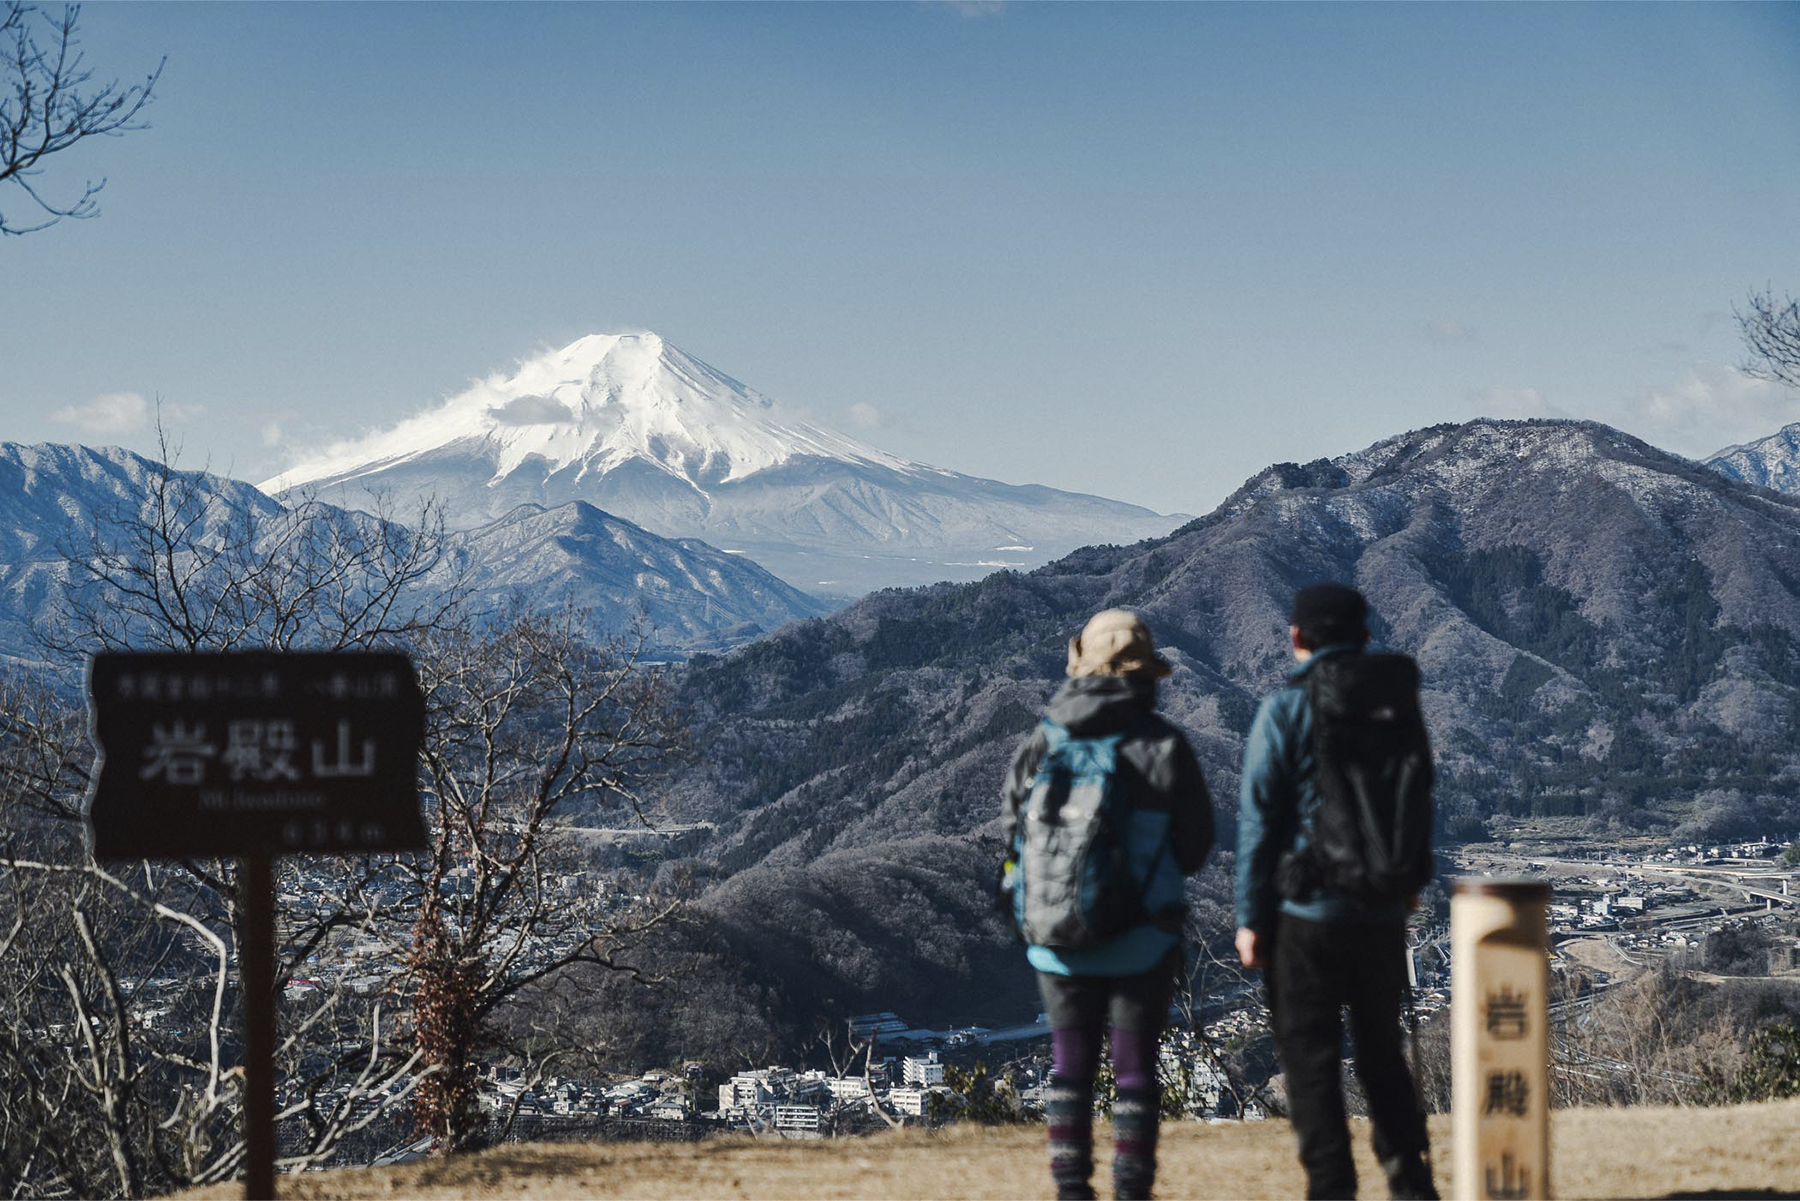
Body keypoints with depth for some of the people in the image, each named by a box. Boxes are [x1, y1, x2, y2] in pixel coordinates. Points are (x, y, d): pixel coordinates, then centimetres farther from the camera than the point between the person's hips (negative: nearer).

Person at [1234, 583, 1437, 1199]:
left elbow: (1258, 819, -9)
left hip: (1306, 912, -4)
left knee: (1311, 1059, 1)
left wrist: (1250, 917, -5)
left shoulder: (1285, 710, -8)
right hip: (1382, 913, 4)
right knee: (1383, 1055, 15)